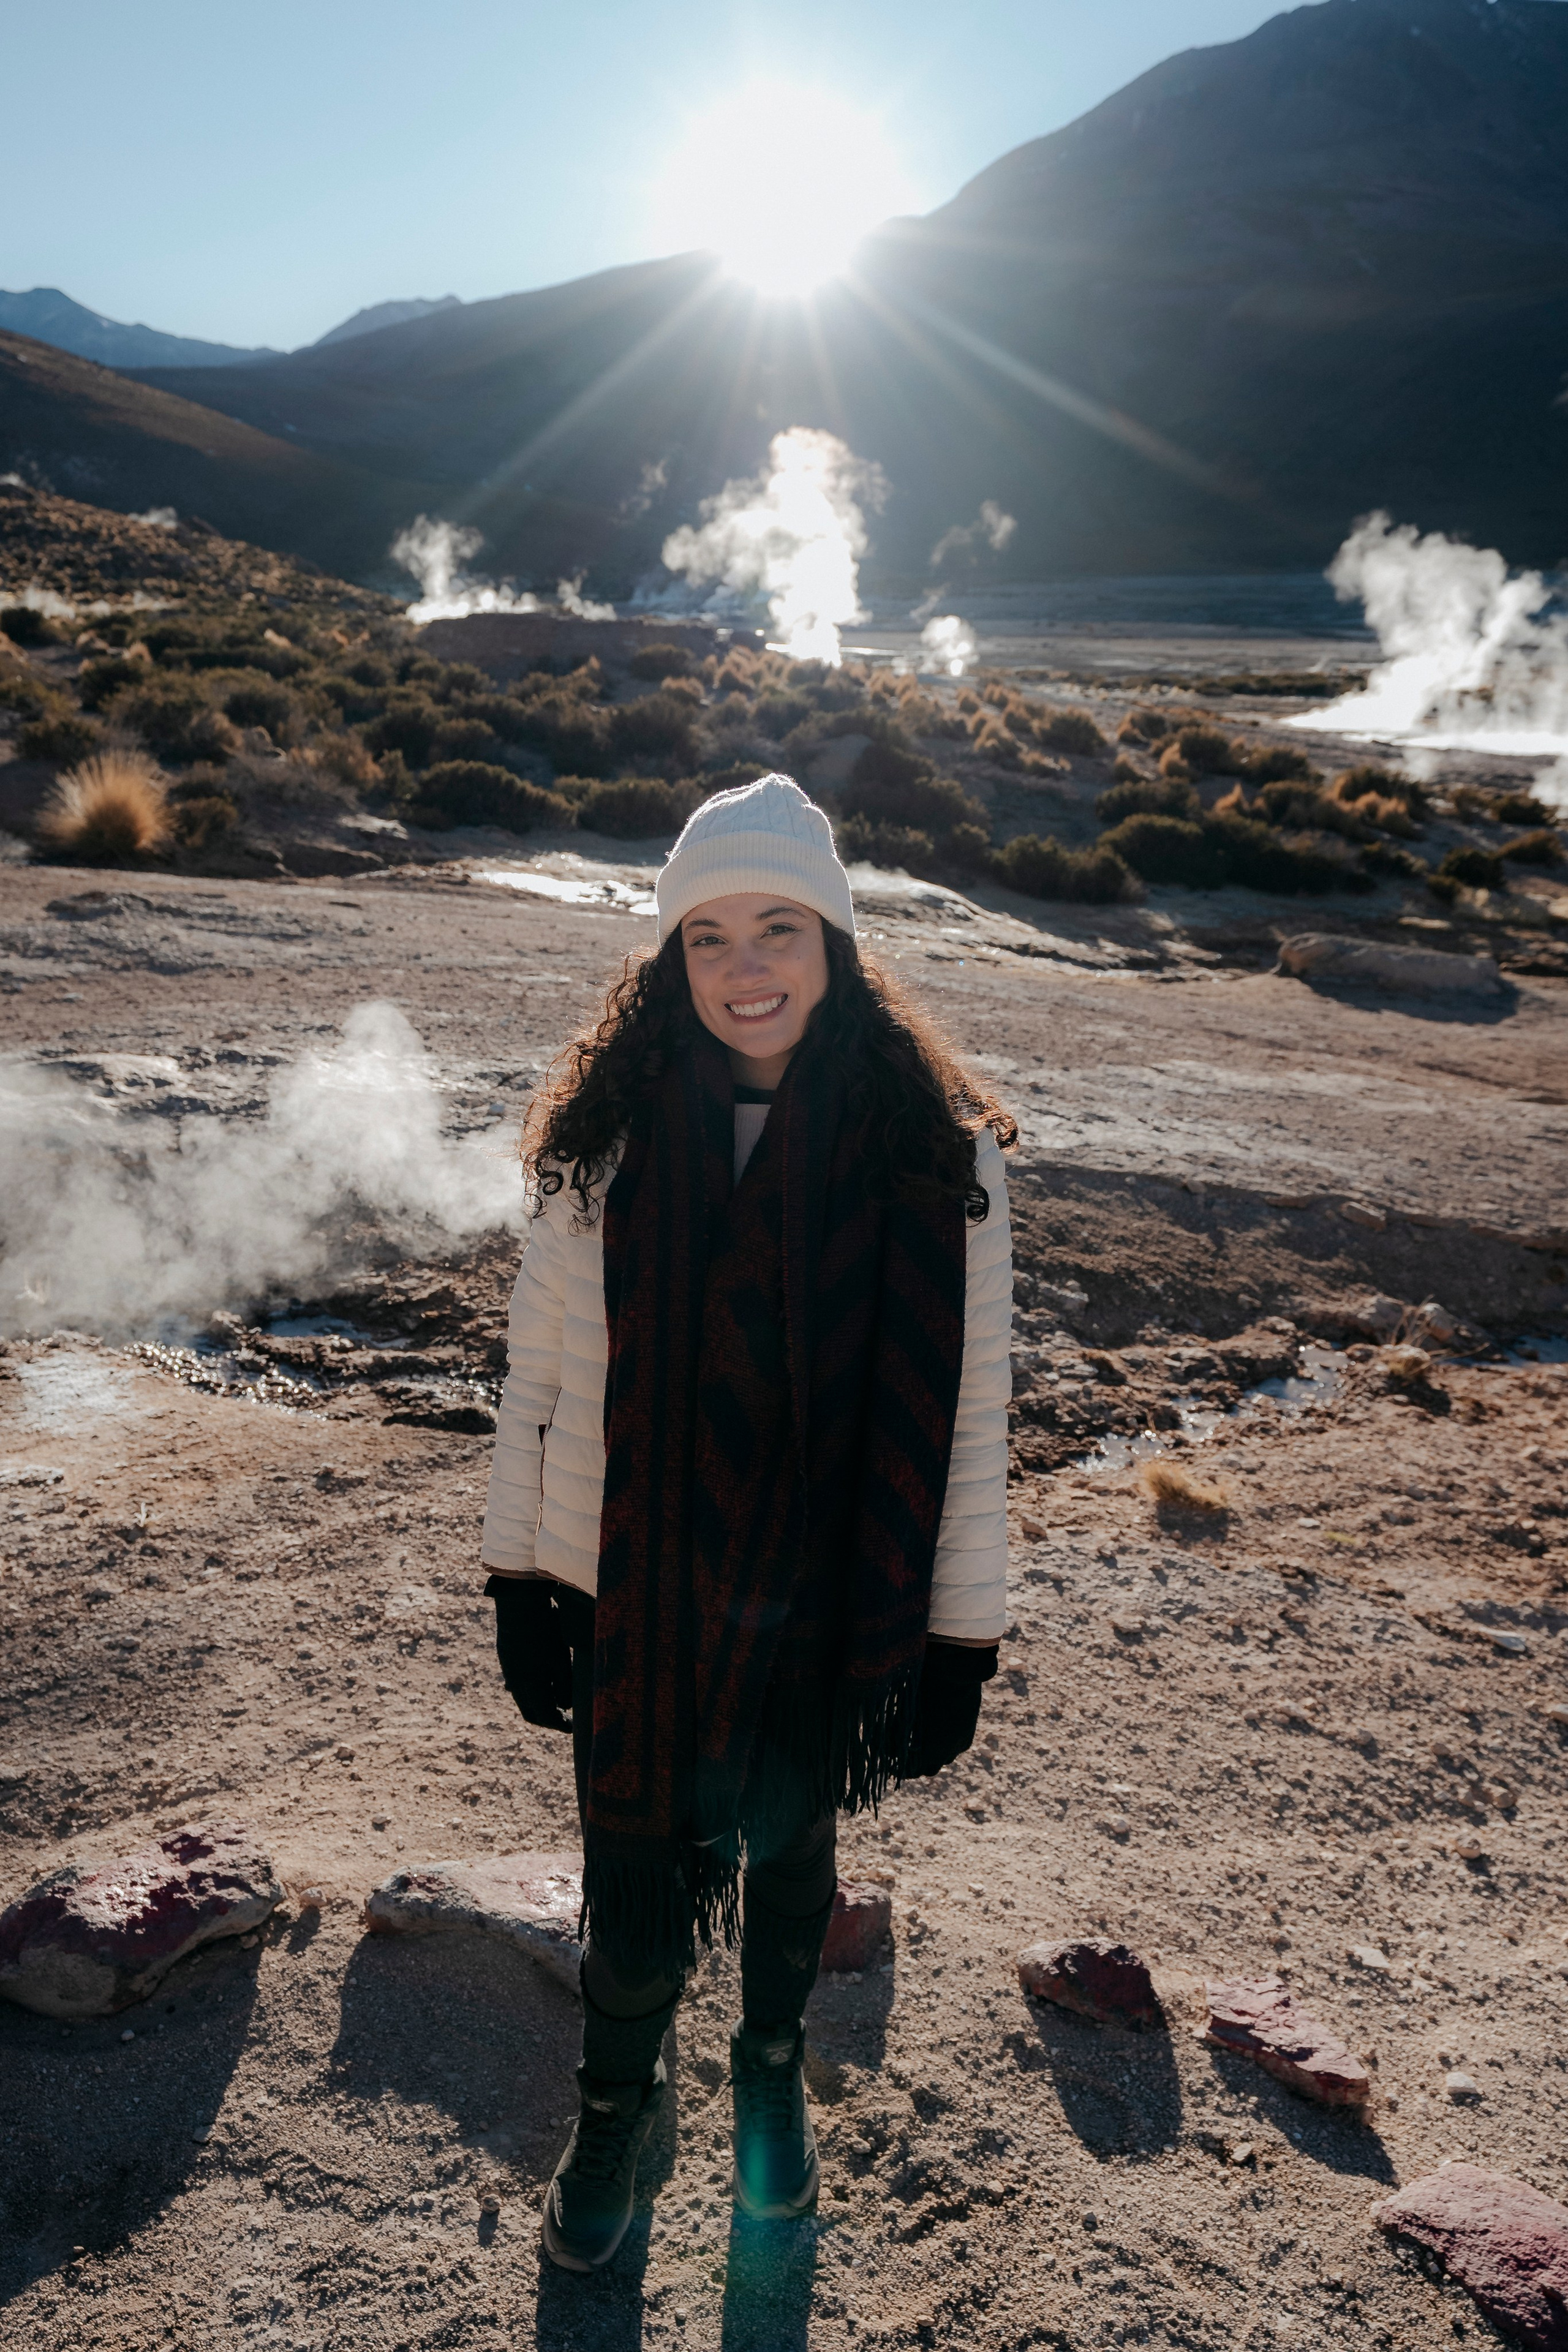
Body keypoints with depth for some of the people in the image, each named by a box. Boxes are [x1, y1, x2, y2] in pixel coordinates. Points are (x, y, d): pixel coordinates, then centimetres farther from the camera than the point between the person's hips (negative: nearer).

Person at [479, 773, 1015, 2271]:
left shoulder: (935, 1152, -12)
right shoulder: (610, 1136, -10)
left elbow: (967, 1417, -6)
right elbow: (539, 1373, -1)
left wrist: (961, 1642, -2)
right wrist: (523, 1586, 1)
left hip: (825, 1617, 0)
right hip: (637, 1607, 0)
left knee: (790, 1855, 23)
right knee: (634, 1891, 13)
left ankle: (771, 2067, 55)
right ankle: (615, 2101, 47)